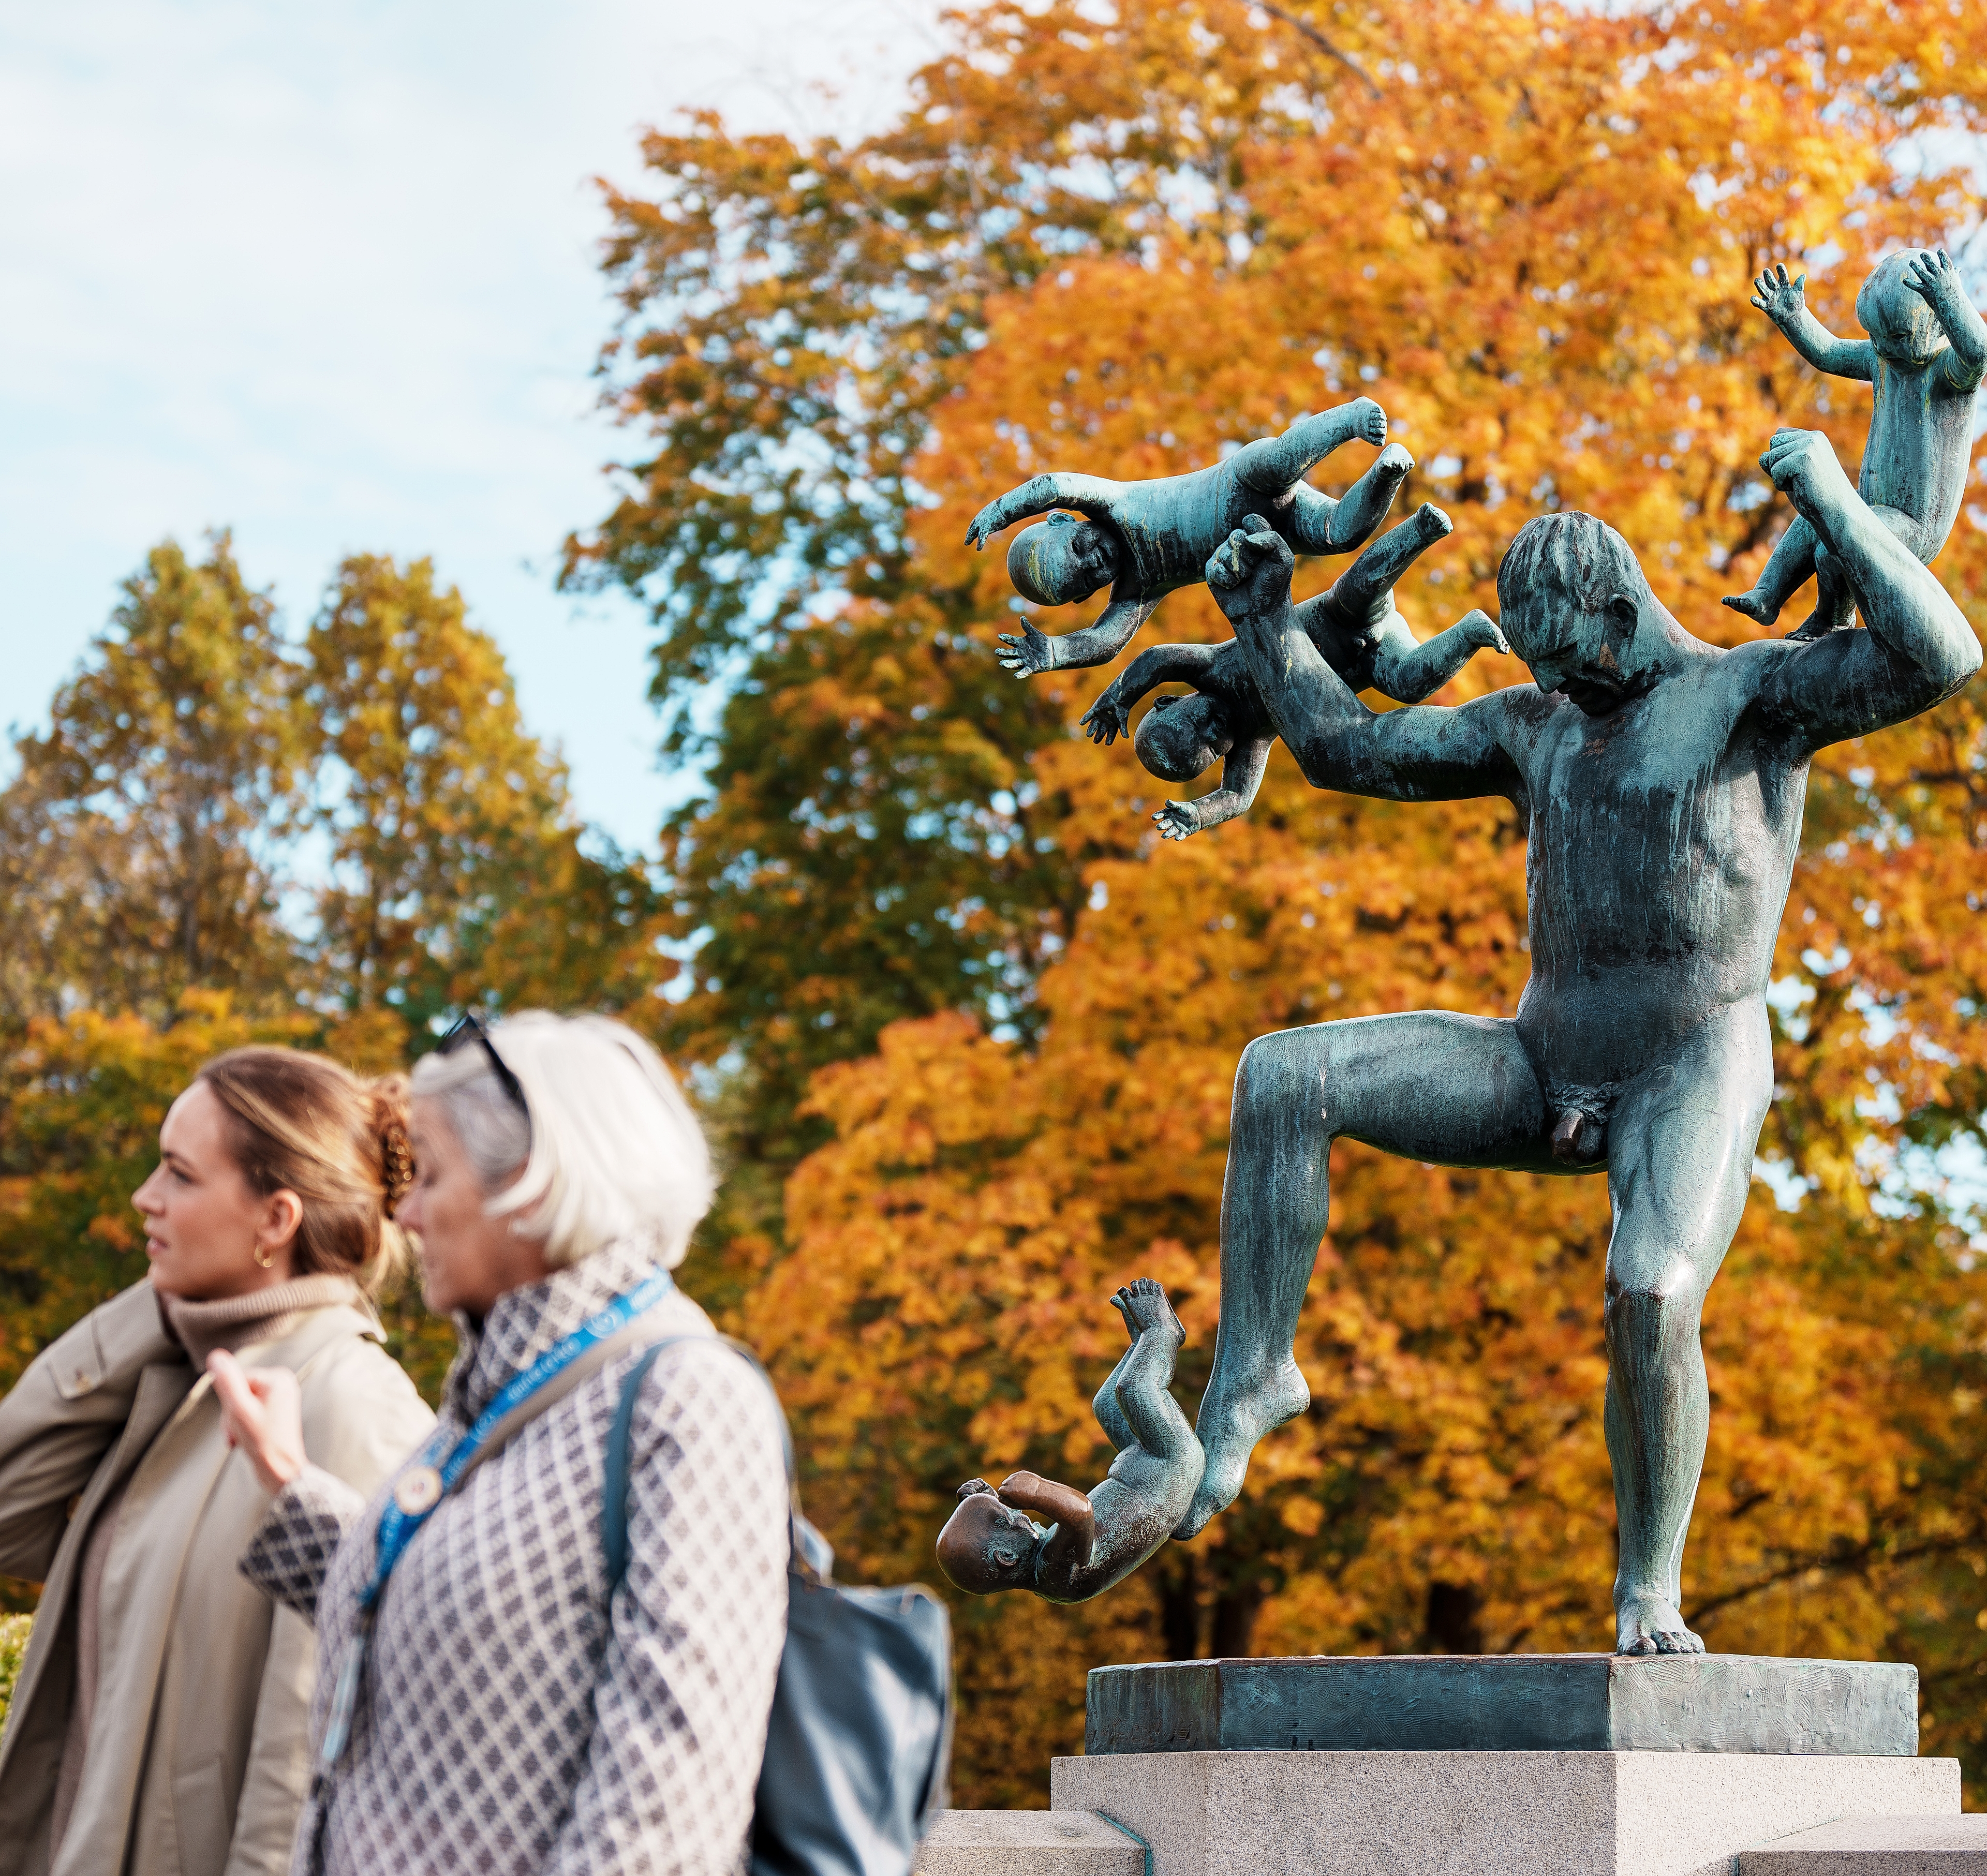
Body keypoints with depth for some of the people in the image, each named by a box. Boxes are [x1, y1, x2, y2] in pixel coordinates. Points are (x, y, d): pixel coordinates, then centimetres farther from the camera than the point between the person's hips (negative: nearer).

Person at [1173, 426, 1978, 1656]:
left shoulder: (1755, 688, 0)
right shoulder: (1535, 725, 18)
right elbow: (1349, 749, 24)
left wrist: (1834, 501, -17)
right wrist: (1267, 623, 16)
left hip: (1698, 1079, -5)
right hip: (1548, 1073, 5)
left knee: (1654, 1301, -33)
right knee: (1285, 1076, -16)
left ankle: (1650, 1598, -13)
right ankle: (1253, 1379, -13)